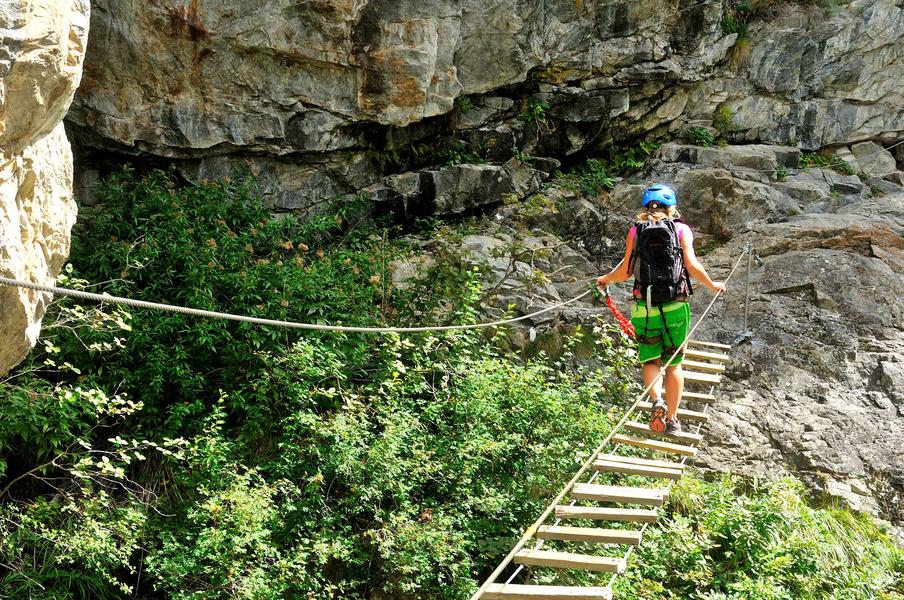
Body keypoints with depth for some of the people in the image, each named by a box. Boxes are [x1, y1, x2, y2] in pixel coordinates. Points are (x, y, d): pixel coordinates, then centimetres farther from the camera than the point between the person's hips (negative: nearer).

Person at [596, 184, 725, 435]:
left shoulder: (635, 231, 4)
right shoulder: (681, 229, 2)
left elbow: (626, 270, -1)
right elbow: (692, 266, -6)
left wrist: (606, 279, 19)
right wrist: (712, 285, 11)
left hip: (643, 306, 0)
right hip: (676, 306, 0)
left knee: (650, 360, 15)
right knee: (673, 363, 12)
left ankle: (656, 401, -10)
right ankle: (672, 419, 14)